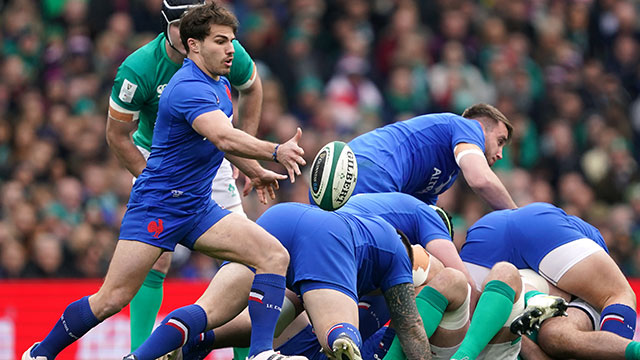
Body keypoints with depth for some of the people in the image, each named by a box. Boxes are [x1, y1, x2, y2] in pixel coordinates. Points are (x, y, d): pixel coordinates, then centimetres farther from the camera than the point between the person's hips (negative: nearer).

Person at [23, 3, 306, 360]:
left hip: (199, 209, 9)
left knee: (275, 255, -11)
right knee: (113, 299, -8)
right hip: (156, 206, -9)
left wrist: (255, 171, 35)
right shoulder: (189, 88, -21)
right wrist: (275, 151, -49)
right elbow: (224, 138, -38)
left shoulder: (219, 84, 10)